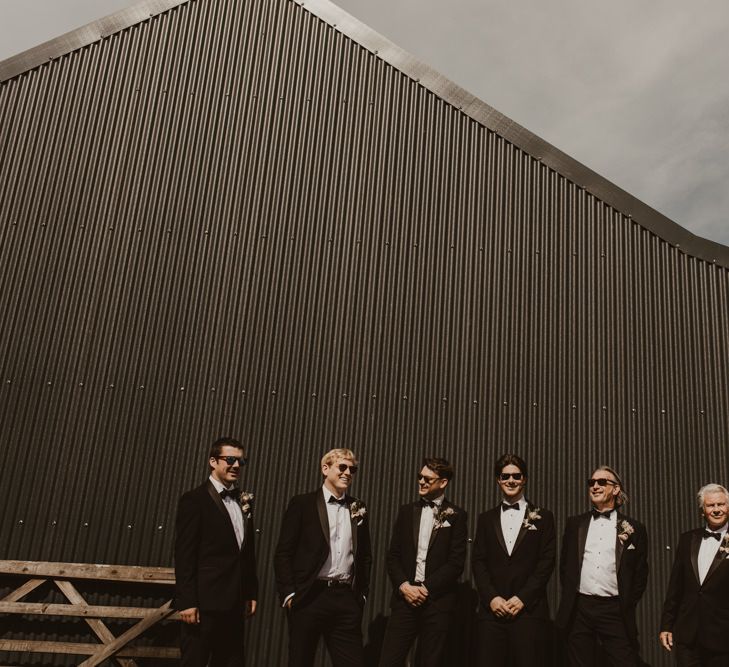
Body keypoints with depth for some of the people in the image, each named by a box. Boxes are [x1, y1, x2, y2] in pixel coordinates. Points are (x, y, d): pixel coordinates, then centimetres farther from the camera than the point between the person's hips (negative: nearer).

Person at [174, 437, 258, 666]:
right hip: (205, 602, -7)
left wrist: (251, 593, 11)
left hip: (234, 604, 7)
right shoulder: (194, 500, -7)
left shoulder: (243, 501, 13)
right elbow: (184, 555, -12)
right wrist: (186, 602, -16)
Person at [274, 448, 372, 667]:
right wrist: (289, 594, -8)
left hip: (347, 599, 4)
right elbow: (283, 553, -3)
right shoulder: (302, 504, 0)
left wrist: (362, 593, 10)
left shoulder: (358, 509, 13)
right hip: (309, 597, -3)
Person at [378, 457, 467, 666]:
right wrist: (403, 586, -6)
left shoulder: (456, 515, 2)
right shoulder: (406, 511, 12)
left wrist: (426, 588, -10)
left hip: (437, 601, -2)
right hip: (405, 598, 2)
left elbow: (456, 562, -4)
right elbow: (393, 555, 9)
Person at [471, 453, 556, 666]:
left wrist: (522, 598, -8)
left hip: (529, 609, -2)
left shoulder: (543, 517, 8)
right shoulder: (486, 518, 15)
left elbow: (547, 561, 1)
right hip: (492, 609, 2)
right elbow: (478, 561, 8)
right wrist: (491, 597, -7)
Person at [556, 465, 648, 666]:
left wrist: (627, 606, 3)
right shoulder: (575, 524, 10)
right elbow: (565, 564, 15)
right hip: (579, 610, 2)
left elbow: (641, 573, 7)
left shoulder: (633, 528, 5)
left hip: (615, 610, -2)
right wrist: (569, 597, 10)